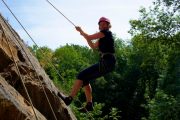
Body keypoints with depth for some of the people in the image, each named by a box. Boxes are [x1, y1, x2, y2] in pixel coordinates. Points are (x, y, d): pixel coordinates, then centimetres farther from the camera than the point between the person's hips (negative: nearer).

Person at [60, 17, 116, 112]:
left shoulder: (106, 32, -5)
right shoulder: (103, 37, 22)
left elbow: (89, 37, -9)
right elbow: (93, 46, 30)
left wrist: (80, 31, 8)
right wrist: (84, 34, 22)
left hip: (106, 63, -10)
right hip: (105, 63, 10)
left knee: (81, 76, -13)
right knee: (85, 79, 12)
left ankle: (69, 99, -15)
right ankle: (89, 104, 11)